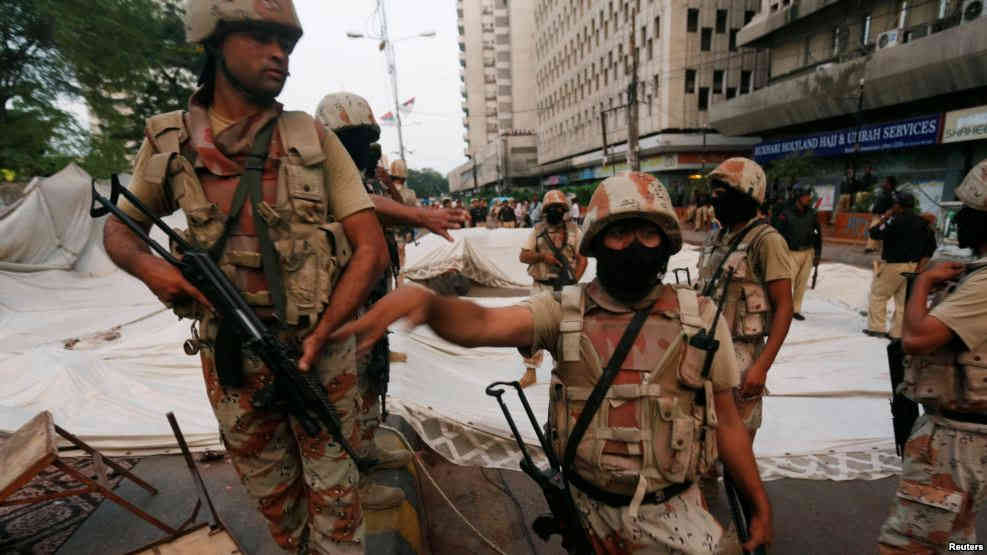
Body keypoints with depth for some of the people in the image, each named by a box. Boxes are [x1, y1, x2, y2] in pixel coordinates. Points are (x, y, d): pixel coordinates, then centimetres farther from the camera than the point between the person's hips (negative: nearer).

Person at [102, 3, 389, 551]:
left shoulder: (314, 138, -6)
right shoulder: (169, 141, 0)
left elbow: (373, 250, -10)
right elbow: (118, 228, 14)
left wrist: (316, 337, -18)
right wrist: (148, 265, -10)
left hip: (320, 346, -2)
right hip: (229, 355, 3)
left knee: (333, 489, 13)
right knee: (272, 493, 22)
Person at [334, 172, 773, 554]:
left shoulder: (701, 318, -9)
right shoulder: (565, 312, -13)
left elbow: (726, 421, 0)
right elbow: (481, 324, -28)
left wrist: (760, 505, 7)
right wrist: (422, 300, -48)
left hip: (674, 510, 1)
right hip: (593, 506, 0)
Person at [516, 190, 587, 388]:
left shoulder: (574, 229, 4)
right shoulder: (538, 230, 6)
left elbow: (582, 259, 2)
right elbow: (523, 256, 3)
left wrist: (574, 281, -12)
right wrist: (542, 255, -15)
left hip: (565, 289, 0)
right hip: (541, 287, 1)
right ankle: (530, 371, 14)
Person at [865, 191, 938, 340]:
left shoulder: (896, 221, -16)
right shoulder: (921, 222, 9)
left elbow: (874, 233, -15)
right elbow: (931, 245, 12)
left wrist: (884, 218, -3)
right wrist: (920, 261, 14)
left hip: (893, 265, -7)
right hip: (913, 266, 7)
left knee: (877, 295, 3)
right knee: (903, 300, 9)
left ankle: (877, 328, 2)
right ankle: (897, 332, 11)